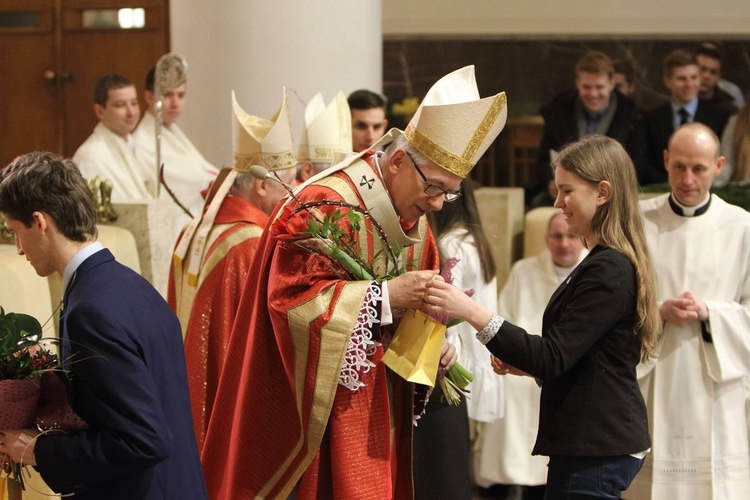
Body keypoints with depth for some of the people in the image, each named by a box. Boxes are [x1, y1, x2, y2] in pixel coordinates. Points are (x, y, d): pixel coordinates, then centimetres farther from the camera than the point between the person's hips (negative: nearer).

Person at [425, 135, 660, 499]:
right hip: (599, 444, 10)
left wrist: (472, 313, -26)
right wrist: (524, 365, 7)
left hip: (596, 452, -10)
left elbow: (553, 358, -22)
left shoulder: (608, 271, -16)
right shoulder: (610, 264, 17)